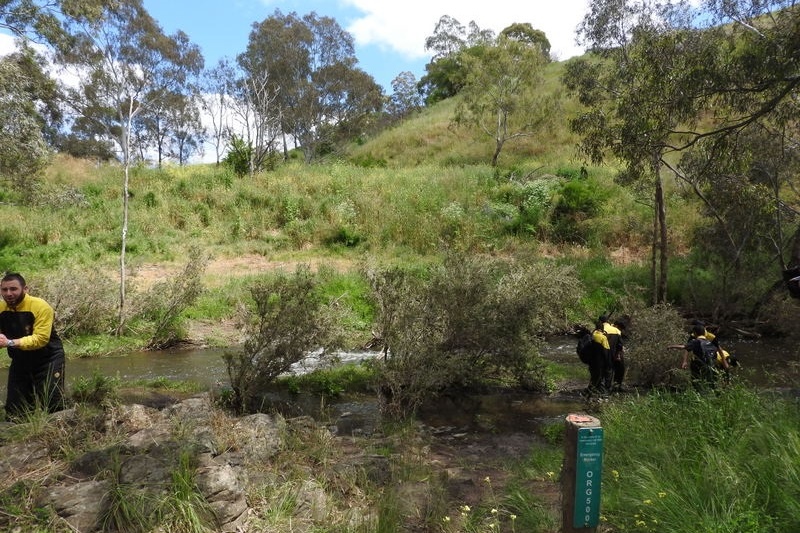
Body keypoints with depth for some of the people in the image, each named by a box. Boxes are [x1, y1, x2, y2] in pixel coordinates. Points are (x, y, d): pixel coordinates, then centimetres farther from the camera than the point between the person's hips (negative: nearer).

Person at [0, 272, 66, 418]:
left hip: (48, 361, -6)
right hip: (20, 362, 6)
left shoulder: (41, 307, -23)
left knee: (52, 407, -4)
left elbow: (40, 339, -31)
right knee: (14, 411, 12)